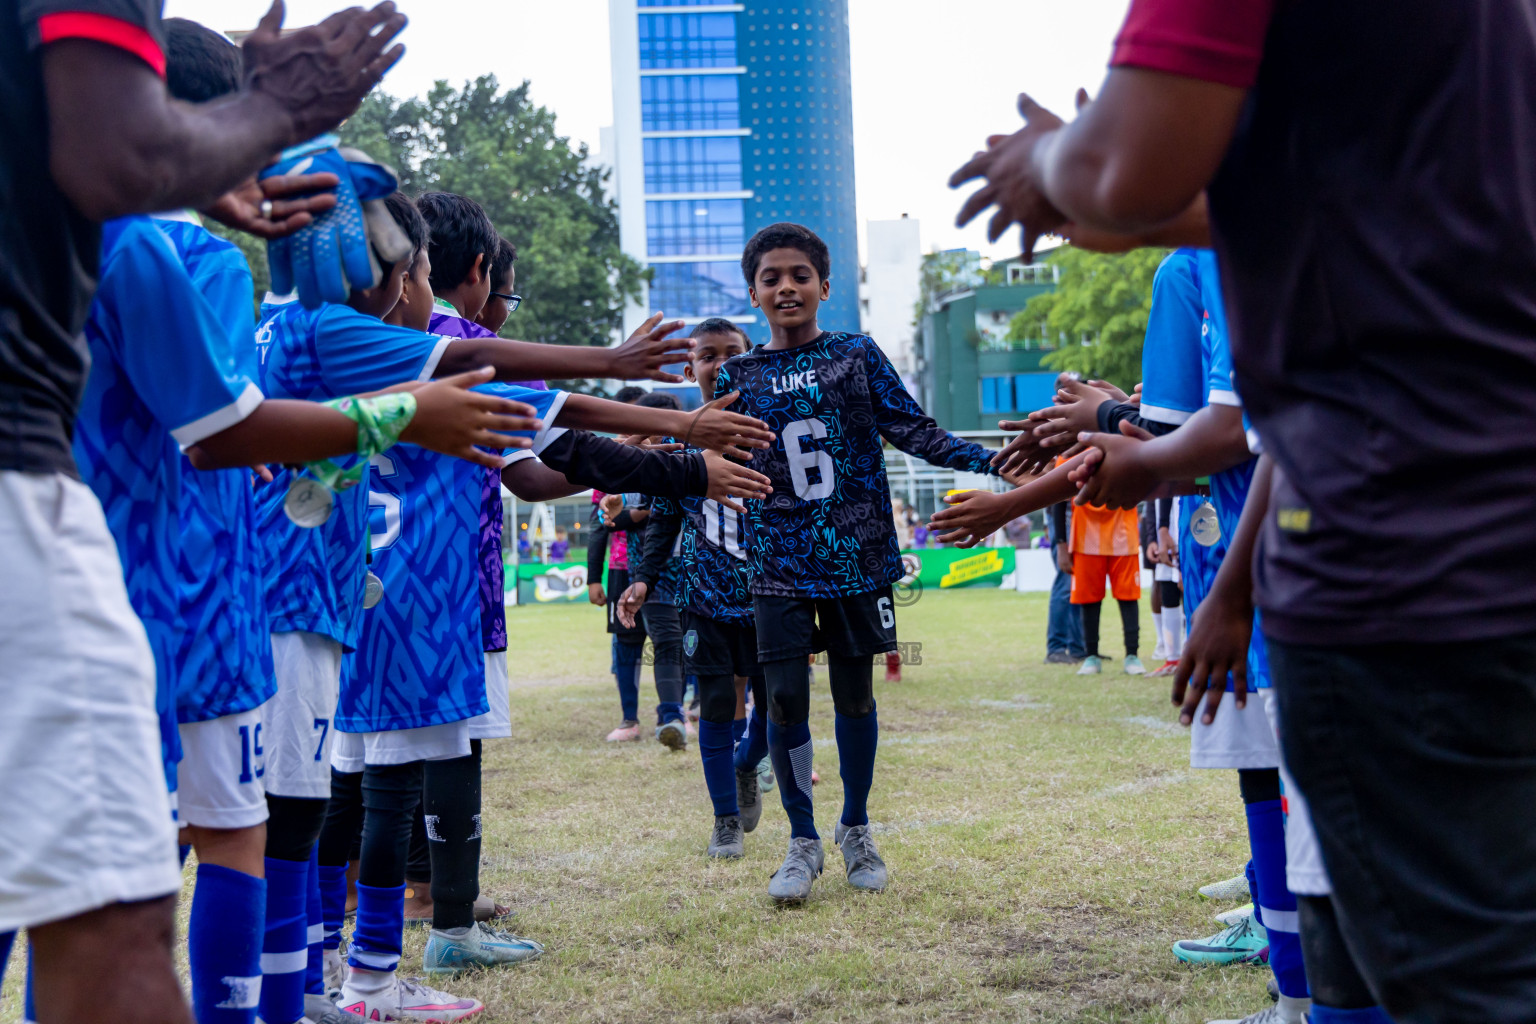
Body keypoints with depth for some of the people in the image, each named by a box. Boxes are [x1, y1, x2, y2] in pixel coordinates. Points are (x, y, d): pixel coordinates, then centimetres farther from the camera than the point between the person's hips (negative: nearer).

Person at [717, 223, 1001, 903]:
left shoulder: (856, 355, 3)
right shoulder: (739, 377, 6)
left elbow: (911, 430, 1)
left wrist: (990, 460, -8)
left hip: (857, 555, 0)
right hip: (780, 564, 0)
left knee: (855, 693, 8)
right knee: (785, 698, -5)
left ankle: (856, 830, 26)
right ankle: (802, 841, 11)